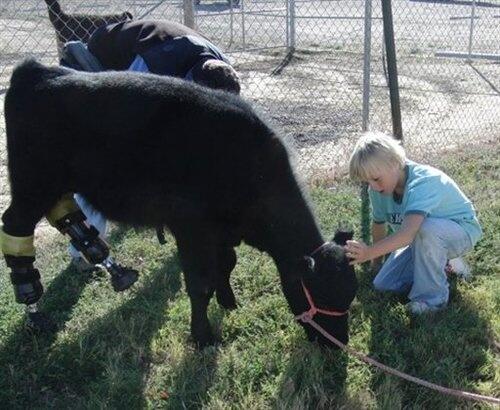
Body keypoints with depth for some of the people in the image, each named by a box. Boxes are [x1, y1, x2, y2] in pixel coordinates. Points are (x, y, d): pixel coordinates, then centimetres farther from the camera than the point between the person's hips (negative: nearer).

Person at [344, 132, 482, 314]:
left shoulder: (423, 182, -37)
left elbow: (407, 234, -51)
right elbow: (379, 225, 3)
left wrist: (369, 252, -62)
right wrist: (376, 262, 13)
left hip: (462, 231, -7)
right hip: (424, 239, 7)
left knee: (426, 228, -41)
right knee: (383, 284, -3)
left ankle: (433, 297, -20)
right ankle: (439, 262, 16)